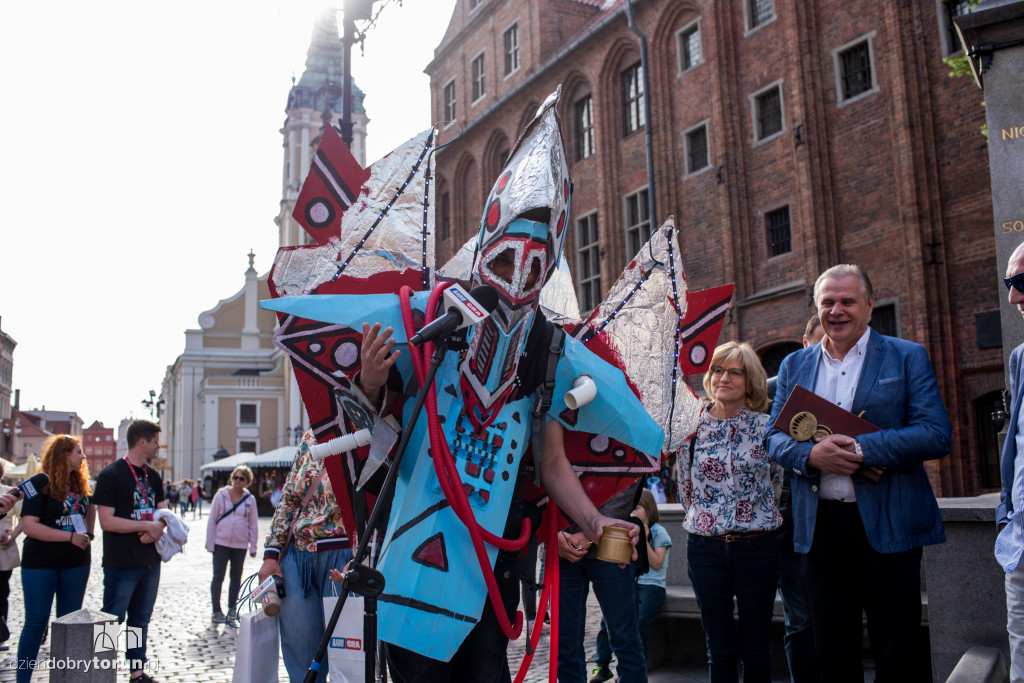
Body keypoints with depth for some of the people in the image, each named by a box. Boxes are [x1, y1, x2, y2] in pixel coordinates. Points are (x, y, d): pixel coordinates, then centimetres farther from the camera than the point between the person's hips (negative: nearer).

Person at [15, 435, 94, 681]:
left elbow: (90, 509, 25)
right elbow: (29, 526, -18)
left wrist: (87, 536, 7)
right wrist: (70, 536, -21)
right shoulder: (40, 486, -10)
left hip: (76, 563, 6)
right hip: (40, 565, -6)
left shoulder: (81, 485, 8)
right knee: (36, 623, -1)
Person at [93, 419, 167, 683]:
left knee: (141, 619, 14)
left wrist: (158, 529, -9)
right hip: (121, 564, -7)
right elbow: (107, 521, -17)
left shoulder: (153, 476, 12)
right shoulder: (111, 475, -11)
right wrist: (147, 525, -15)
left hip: (150, 561, 7)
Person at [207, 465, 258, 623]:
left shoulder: (250, 499, 2)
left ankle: (232, 608, 22)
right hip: (221, 543, -2)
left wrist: (253, 546, 6)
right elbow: (212, 519, 1)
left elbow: (253, 524, 8)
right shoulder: (221, 495, -2)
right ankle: (216, 610, 6)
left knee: (236, 577, 9)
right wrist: (210, 543, -3)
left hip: (240, 545, 2)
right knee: (218, 576, -2)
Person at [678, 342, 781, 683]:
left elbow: (776, 485, 8)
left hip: (757, 547, -1)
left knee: (757, 649, 8)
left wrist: (753, 515, 7)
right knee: (720, 649, 9)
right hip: (705, 548, 1)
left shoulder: (766, 427, 0)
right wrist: (707, 518, 8)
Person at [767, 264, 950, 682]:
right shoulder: (794, 365, 13)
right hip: (821, 526, 3)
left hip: (889, 526, -3)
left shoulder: (907, 357, 2)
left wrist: (861, 449, -18)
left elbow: (936, 435, -8)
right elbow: (775, 438, 8)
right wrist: (812, 454, -13)